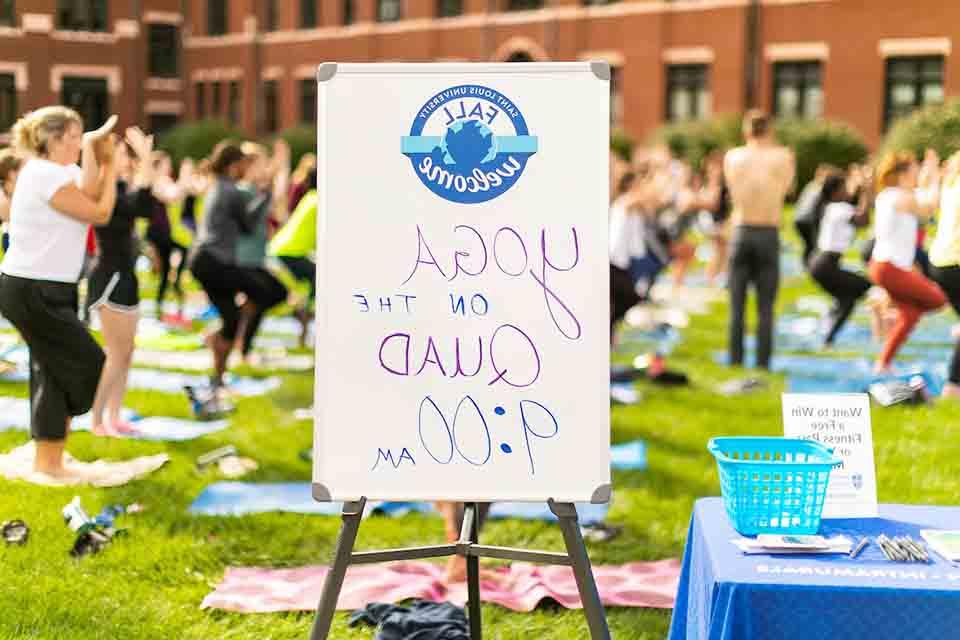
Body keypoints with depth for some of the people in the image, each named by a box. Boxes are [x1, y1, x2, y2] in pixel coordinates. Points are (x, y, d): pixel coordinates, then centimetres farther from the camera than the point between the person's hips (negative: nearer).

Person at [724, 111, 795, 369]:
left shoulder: (732, 157, 3)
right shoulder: (783, 156, -2)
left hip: (741, 233, 1)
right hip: (768, 235, -1)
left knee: (737, 307, 6)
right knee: (765, 309, 3)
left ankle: (735, 362, 6)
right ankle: (762, 364, 3)